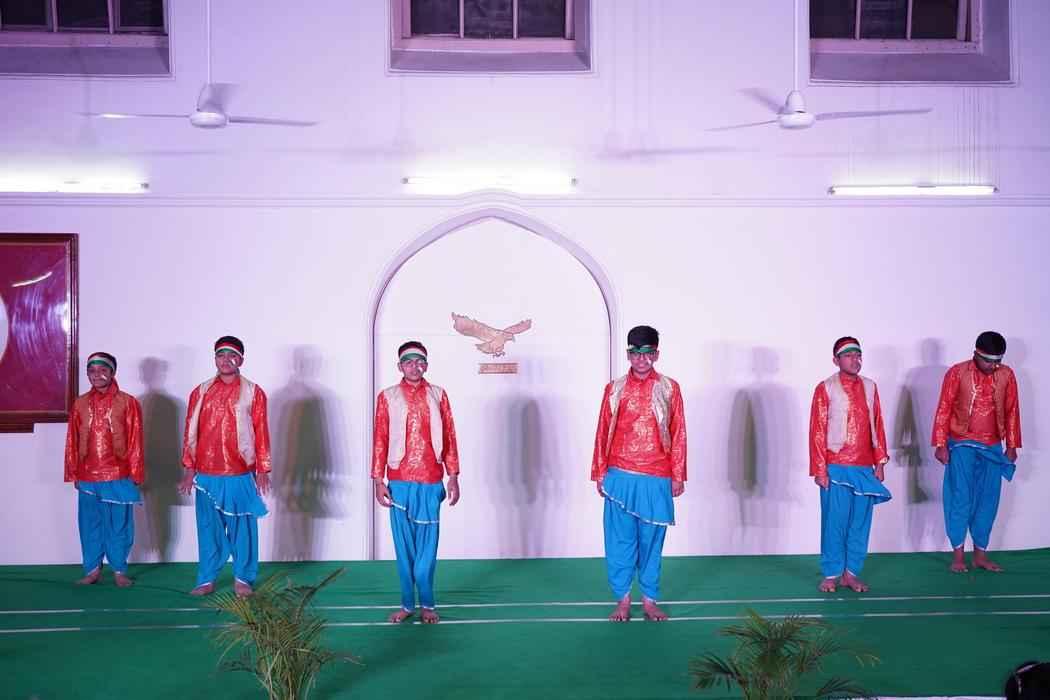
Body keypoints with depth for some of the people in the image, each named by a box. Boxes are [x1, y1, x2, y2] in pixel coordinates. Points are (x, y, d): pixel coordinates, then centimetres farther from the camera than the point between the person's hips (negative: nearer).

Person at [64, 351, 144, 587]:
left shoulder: (128, 402, -2)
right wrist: (73, 474, 7)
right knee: (89, 523, 8)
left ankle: (119, 570, 15)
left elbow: (135, 441, -2)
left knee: (119, 524, 4)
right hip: (88, 476, 3)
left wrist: (136, 473, -4)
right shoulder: (80, 403, 6)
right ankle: (92, 569, 19)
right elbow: (72, 441, 9)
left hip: (119, 476, -3)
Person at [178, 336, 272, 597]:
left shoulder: (253, 392, 2)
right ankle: (206, 579, 15)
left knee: (242, 527, 3)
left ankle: (242, 578, 13)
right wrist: (189, 470, 5)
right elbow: (191, 433, 8)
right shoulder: (201, 392, 7)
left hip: (241, 474, -2)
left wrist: (262, 471, -2)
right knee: (208, 528, 6)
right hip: (207, 475, 2)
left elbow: (261, 434, 1)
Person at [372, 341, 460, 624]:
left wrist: (453, 477, 3)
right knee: (404, 545, 6)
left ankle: (427, 604, 12)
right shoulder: (387, 397, 3)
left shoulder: (438, 395, 6)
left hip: (430, 482, 0)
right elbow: (380, 440, 3)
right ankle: (407, 603, 14)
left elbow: (449, 437, 7)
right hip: (399, 482, 0)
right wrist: (378, 480, -2)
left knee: (427, 545, 3)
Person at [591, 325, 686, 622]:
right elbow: (603, 433, 6)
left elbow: (678, 435, 4)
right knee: (620, 539, 3)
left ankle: (650, 600, 17)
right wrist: (599, 473, 4)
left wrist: (678, 476, 1)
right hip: (620, 477, 0)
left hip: (656, 479, 0)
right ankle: (622, 600, 13)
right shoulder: (614, 389, 4)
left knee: (651, 540, 6)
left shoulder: (669, 389, 3)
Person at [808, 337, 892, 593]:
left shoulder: (870, 387, 9)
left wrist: (880, 462, 7)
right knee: (835, 522, -1)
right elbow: (817, 431, -6)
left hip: (864, 467, 4)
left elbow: (877, 426, 12)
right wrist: (819, 469, -10)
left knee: (860, 522, 6)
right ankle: (831, 574, 10)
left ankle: (851, 573, 16)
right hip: (836, 467, -4)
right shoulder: (825, 388, -4)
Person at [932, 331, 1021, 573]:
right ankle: (957, 555, 4)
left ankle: (980, 554, 14)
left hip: (992, 447, 3)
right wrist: (941, 444, -10)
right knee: (960, 498, -3)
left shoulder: (1006, 375, 2)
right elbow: (944, 409, -6)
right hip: (962, 445, -3)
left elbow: (1012, 411, 9)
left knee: (988, 500, 5)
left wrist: (1012, 445, 8)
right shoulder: (957, 373, -7)